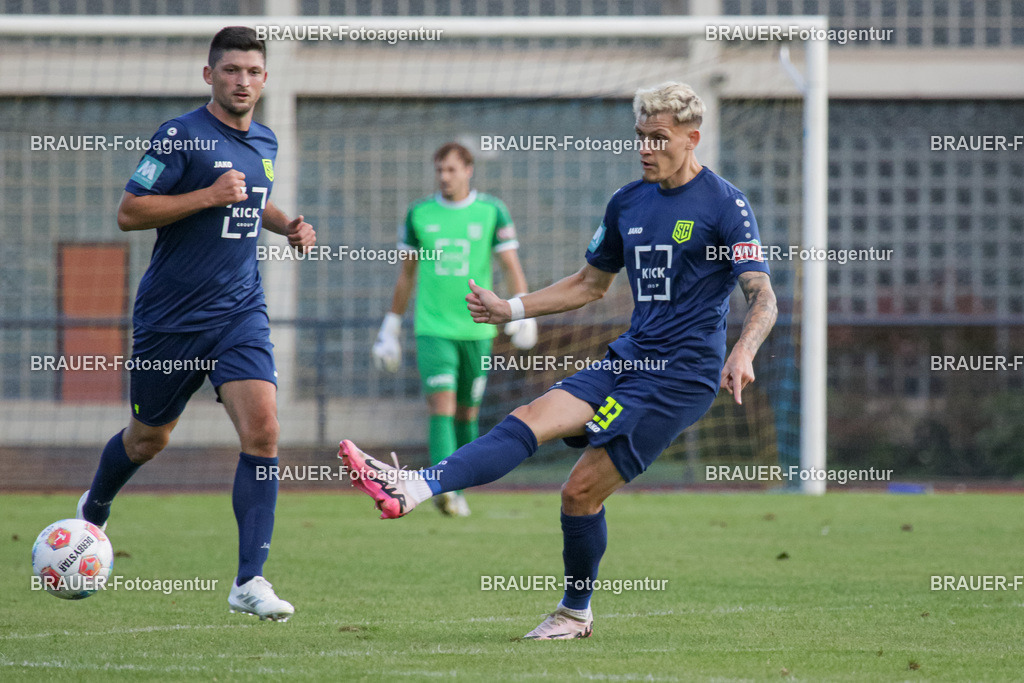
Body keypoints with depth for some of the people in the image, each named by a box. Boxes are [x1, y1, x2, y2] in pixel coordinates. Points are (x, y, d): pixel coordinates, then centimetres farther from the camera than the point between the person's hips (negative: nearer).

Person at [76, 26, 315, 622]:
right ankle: (93, 511, 46)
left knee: (262, 429, -16)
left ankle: (250, 579, -16)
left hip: (240, 314, 4)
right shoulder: (181, 137, -11)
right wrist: (209, 195, -22)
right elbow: (129, 213, -14)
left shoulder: (265, 143, 10)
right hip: (170, 319, -4)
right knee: (149, 439, 13)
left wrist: (287, 226, 9)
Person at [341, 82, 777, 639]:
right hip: (628, 359, 7)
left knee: (582, 489, -11)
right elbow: (590, 284, 27)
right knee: (529, 420, -15)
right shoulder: (627, 202, 14)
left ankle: (575, 612, 3)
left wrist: (743, 353, -33)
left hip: (683, 375, -7)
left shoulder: (725, 205, -7)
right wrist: (510, 309, 17)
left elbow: (763, 298, -13)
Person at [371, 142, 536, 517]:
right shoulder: (419, 214, 5)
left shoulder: (492, 212, 1)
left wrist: (522, 310, -15)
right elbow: (406, 274, 14)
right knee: (441, 403, -17)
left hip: (476, 329, 1)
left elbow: (512, 266, 0)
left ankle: (459, 488, 26)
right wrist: (391, 326, 15)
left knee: (467, 411, 11)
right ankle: (445, 488, -27)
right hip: (432, 328, -1)